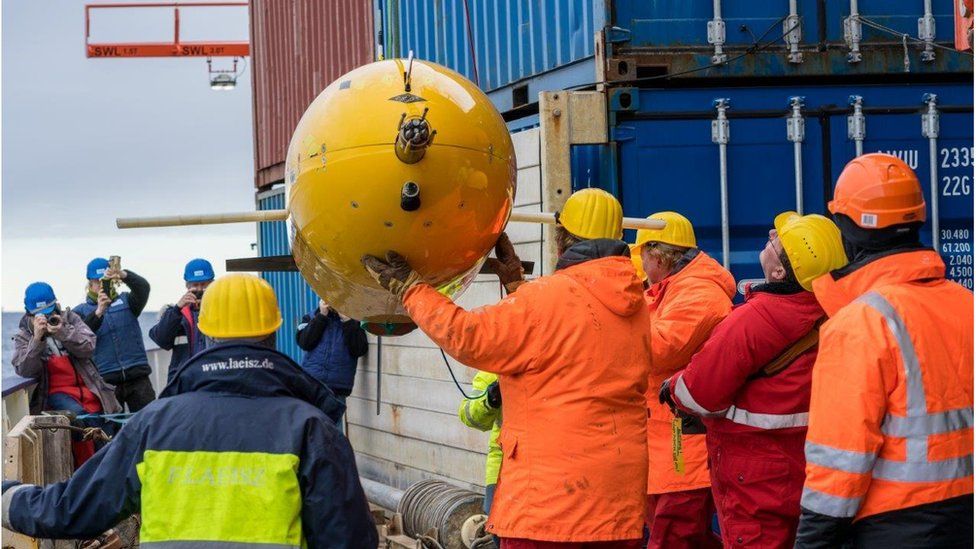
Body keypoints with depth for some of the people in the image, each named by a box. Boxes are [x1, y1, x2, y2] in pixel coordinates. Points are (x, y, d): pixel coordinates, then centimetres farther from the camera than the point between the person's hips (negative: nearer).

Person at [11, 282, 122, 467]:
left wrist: (62, 331, -20)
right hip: (56, 392, -3)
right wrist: (37, 338, -21)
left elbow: (88, 347, -6)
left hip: (87, 389, 3)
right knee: (77, 413, -35)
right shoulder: (24, 335, 5)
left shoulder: (70, 319, 7)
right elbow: (24, 370, -10)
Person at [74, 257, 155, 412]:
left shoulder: (125, 301, 13)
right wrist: (98, 312, -19)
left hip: (137, 376, 1)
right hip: (105, 380, -1)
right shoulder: (81, 311, 11)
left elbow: (143, 287, -7)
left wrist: (124, 275, -27)